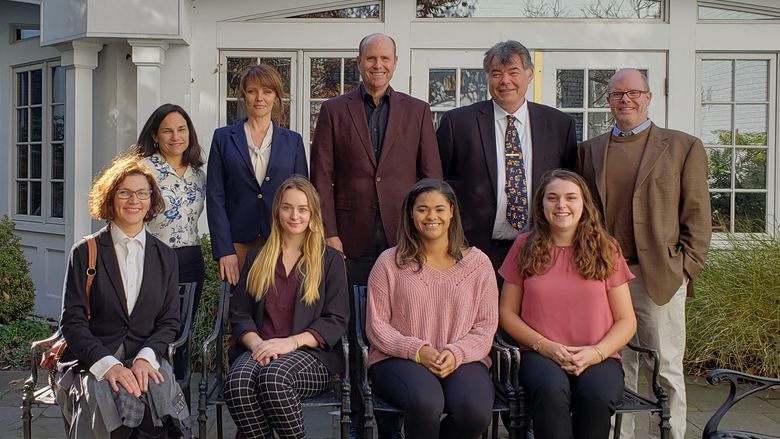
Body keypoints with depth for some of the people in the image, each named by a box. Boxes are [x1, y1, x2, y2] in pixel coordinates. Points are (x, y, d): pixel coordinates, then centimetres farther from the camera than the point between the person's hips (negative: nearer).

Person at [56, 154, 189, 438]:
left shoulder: (165, 257, 13)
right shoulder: (85, 253, 5)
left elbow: (169, 321, 10)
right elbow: (72, 321, -1)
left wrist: (146, 357, -10)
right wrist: (107, 364, -17)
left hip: (145, 359, 2)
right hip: (91, 362, -1)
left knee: (161, 392, -32)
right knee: (105, 397, -34)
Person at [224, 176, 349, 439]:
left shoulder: (330, 260, 12)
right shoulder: (257, 258, 20)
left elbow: (337, 320, 2)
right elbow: (239, 313, 13)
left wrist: (292, 342, -13)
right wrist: (256, 343, -9)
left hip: (311, 355, -2)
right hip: (259, 350, 2)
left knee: (274, 376, -36)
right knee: (237, 382, -33)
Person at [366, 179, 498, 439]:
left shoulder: (478, 263, 8)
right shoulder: (390, 262, 4)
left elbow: (486, 327, 6)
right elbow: (376, 326, 2)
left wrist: (456, 353, -13)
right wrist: (417, 351, -13)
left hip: (462, 360, 2)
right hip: (399, 359, -1)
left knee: (476, 410, -30)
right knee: (425, 401, -35)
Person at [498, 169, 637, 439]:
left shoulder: (605, 250, 6)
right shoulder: (525, 247, 6)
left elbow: (626, 321, 6)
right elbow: (507, 312, 6)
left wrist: (596, 352, -12)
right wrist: (544, 345, -9)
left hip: (598, 358, 1)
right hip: (541, 355, 0)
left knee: (597, 395, -33)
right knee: (550, 390, -35)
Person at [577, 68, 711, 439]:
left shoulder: (683, 147, 5)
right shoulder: (590, 150, 13)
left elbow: (697, 216, 2)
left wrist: (686, 269, -5)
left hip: (659, 277, -2)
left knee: (666, 372, 5)